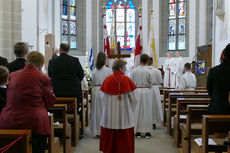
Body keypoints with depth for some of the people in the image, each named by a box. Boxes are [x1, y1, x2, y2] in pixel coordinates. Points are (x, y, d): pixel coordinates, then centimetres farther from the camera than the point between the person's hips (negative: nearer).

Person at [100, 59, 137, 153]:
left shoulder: (107, 80, -1)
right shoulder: (127, 80, -7)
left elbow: (104, 97, 5)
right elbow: (132, 98, -4)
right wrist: (130, 109, 12)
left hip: (109, 115, 2)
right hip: (124, 113, -2)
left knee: (109, 135, 11)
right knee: (124, 136, 7)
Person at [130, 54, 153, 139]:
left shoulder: (134, 70, -7)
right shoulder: (148, 71, -9)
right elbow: (151, 84, 1)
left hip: (136, 91, 1)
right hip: (146, 92, -1)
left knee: (137, 111, 9)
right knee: (147, 111, 8)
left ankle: (138, 132, 12)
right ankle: (147, 132, 12)